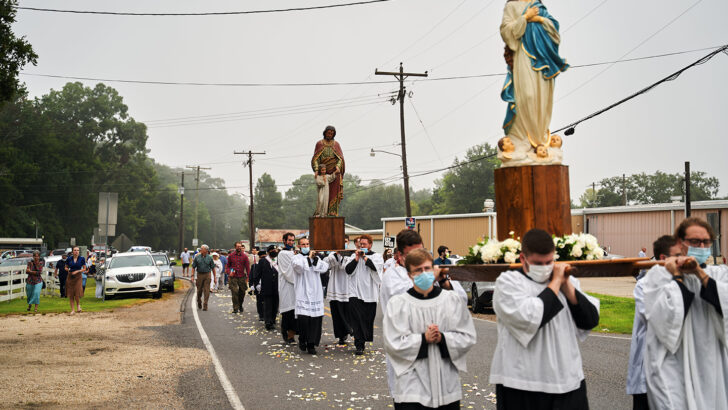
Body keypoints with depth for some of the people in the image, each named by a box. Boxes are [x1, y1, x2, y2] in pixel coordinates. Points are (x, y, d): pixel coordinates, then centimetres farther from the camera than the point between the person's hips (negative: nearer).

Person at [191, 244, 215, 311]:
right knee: (199, 290, 8)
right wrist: (192, 276, -6)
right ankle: (199, 303, 31)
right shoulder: (197, 257, 3)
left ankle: (205, 305, -4)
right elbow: (193, 267, 4)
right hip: (199, 275, 1)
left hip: (207, 275, -1)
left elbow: (213, 268, 5)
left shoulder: (209, 258, 2)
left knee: (206, 291, -7)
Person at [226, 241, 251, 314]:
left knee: (242, 293, 8)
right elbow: (228, 266, 12)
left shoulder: (244, 256, 4)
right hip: (233, 277, -1)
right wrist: (229, 272, -6)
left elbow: (247, 267, 4)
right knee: (234, 292, -10)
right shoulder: (231, 256, 5)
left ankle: (240, 306, 30)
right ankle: (235, 308, -5)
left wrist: (248, 277, -2)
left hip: (242, 277, 1)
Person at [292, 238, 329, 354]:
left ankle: (311, 344, 7)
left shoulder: (316, 256, 17)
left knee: (315, 318, -2)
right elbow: (299, 267, -16)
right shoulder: (297, 258, 6)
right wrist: (308, 258, -6)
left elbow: (324, 268, 2)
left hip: (315, 293, 3)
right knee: (303, 318, -12)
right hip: (302, 293, -3)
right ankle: (302, 340, 11)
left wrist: (315, 258, -6)